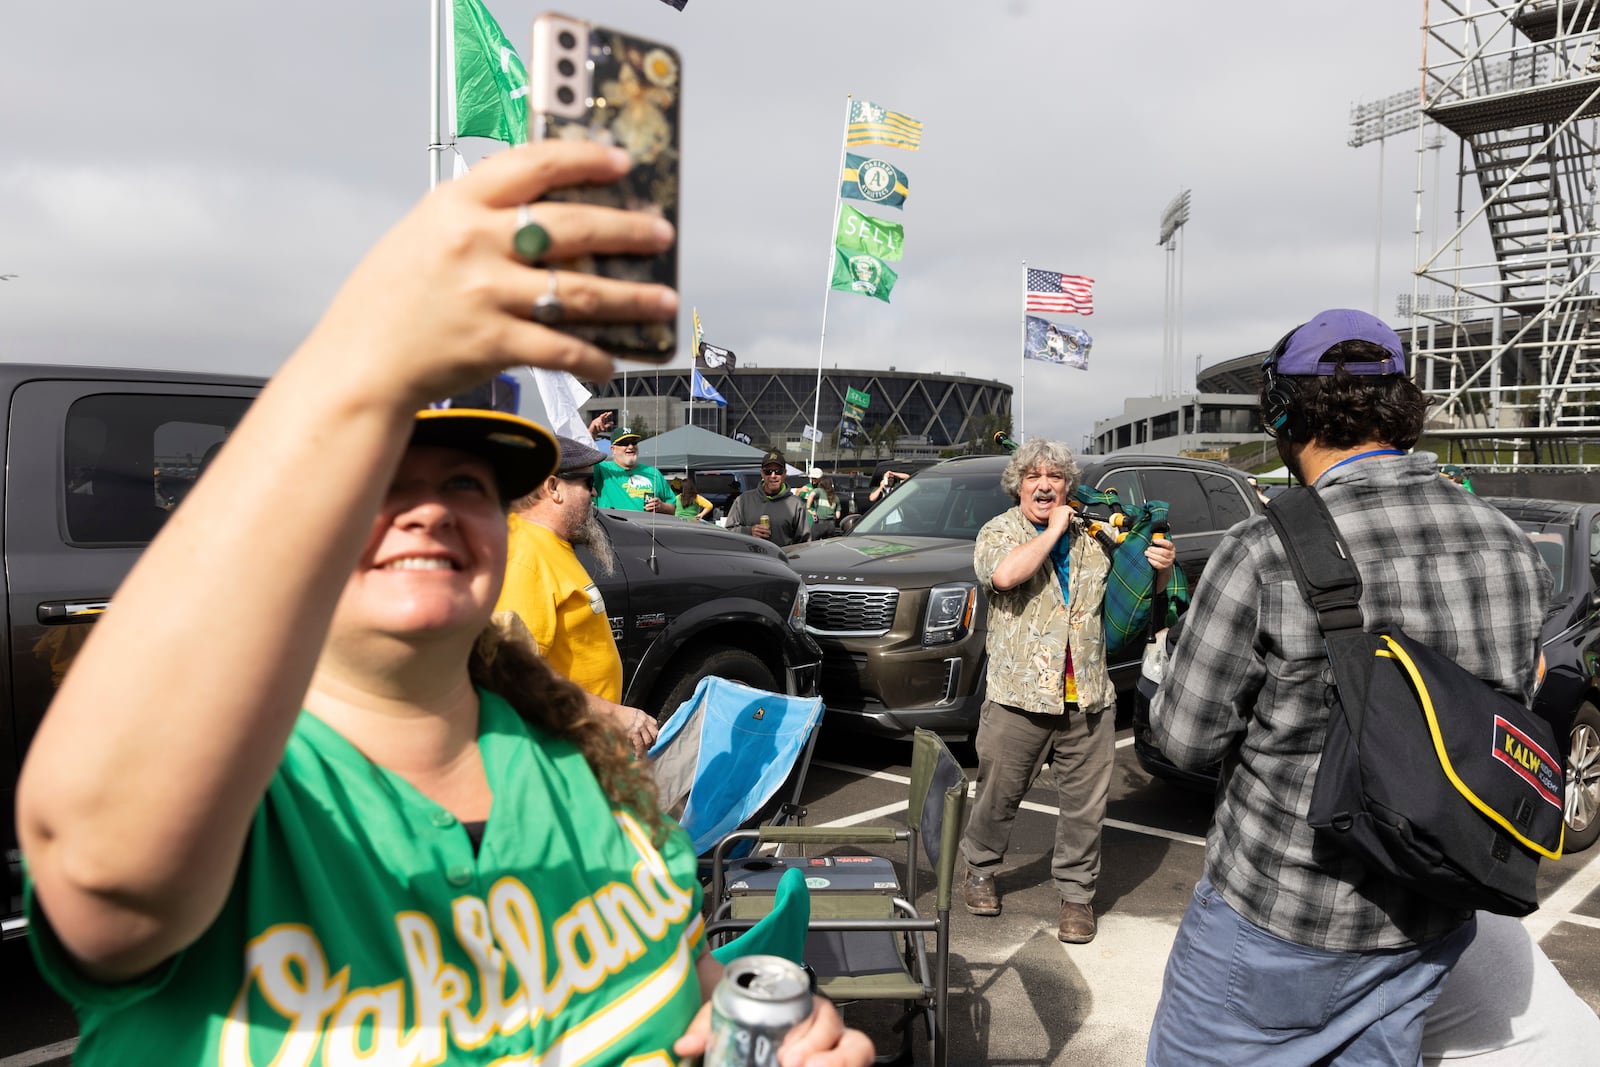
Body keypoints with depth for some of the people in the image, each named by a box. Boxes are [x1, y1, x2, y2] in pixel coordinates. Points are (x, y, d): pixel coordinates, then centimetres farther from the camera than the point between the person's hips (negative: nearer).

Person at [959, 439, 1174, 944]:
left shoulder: (1092, 534, 11)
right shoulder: (999, 531, -1)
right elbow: (1004, 574, -24)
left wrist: (1162, 566, -4)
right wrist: (1055, 529, -13)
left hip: (1088, 698, 3)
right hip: (1018, 696, -3)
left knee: (1085, 806, 9)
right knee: (998, 795, 11)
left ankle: (1077, 893, 25)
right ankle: (980, 870, 34)